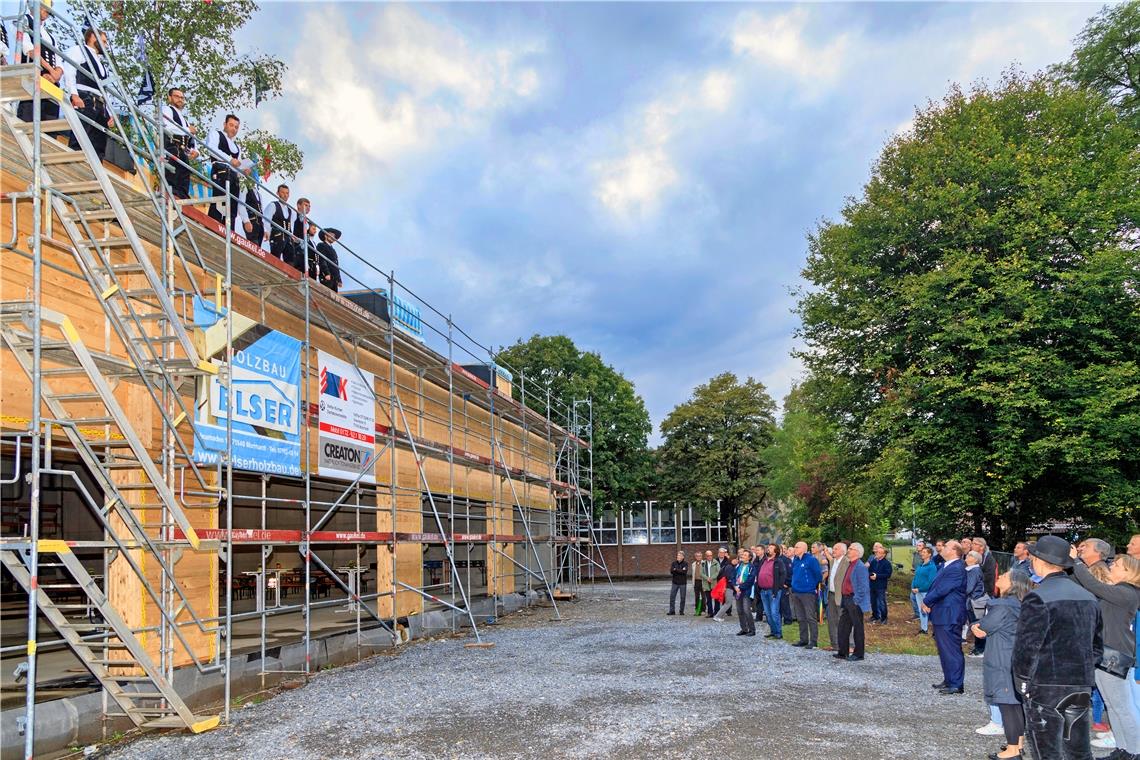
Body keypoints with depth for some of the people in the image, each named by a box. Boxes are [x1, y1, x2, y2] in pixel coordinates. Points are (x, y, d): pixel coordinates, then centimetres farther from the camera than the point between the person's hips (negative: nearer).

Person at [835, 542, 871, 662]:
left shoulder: (860, 567, -16)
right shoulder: (850, 565, 13)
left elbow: (863, 586, -20)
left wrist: (856, 600, -19)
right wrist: (843, 600, 18)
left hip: (854, 601, -10)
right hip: (846, 599, 10)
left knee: (857, 627, 2)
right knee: (843, 626, 13)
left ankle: (858, 654, 11)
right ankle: (843, 652, 21)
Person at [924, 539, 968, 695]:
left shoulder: (956, 568, -20)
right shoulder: (946, 566, 11)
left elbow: (941, 589, -23)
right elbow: (935, 587, 12)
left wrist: (927, 602, -9)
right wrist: (928, 602, -3)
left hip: (949, 616, -10)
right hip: (941, 615, 10)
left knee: (952, 650, -3)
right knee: (944, 649, 18)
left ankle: (956, 685, 4)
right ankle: (948, 680, 29)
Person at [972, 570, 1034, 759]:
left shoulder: (1002, 606, -21)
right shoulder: (1015, 604, 11)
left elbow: (982, 630, -16)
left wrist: (977, 626, 3)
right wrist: (980, 627, -3)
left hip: (1003, 664, -10)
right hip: (1016, 661, 10)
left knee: (1006, 705, -3)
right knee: (1016, 704, 16)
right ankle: (1018, 743, 26)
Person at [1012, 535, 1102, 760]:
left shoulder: (1038, 598, -14)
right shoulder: (1089, 598, 8)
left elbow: (1026, 647, -15)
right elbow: (1097, 646, 15)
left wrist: (1022, 682, -3)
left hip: (1046, 686, -6)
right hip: (1082, 688, 6)